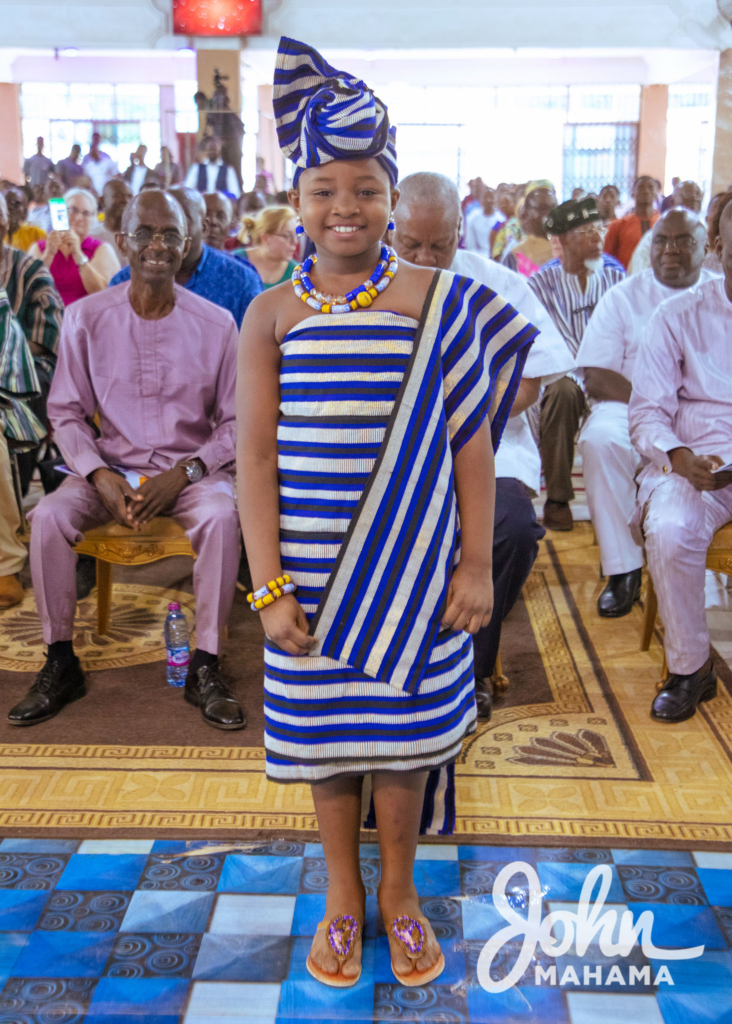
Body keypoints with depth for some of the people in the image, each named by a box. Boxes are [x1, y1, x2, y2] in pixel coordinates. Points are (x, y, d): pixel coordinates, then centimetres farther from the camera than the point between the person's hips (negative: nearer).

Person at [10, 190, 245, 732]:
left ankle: (206, 668, -19)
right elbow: (66, 413, 1)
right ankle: (61, 663, -8)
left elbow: (235, 422, -1)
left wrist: (183, 473, -17)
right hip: (111, 467, 2)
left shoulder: (216, 323, -5)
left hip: (190, 470, -1)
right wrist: (101, 476, -16)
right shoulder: (85, 318, -3)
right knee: (49, 515, -25)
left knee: (221, 515, -33)